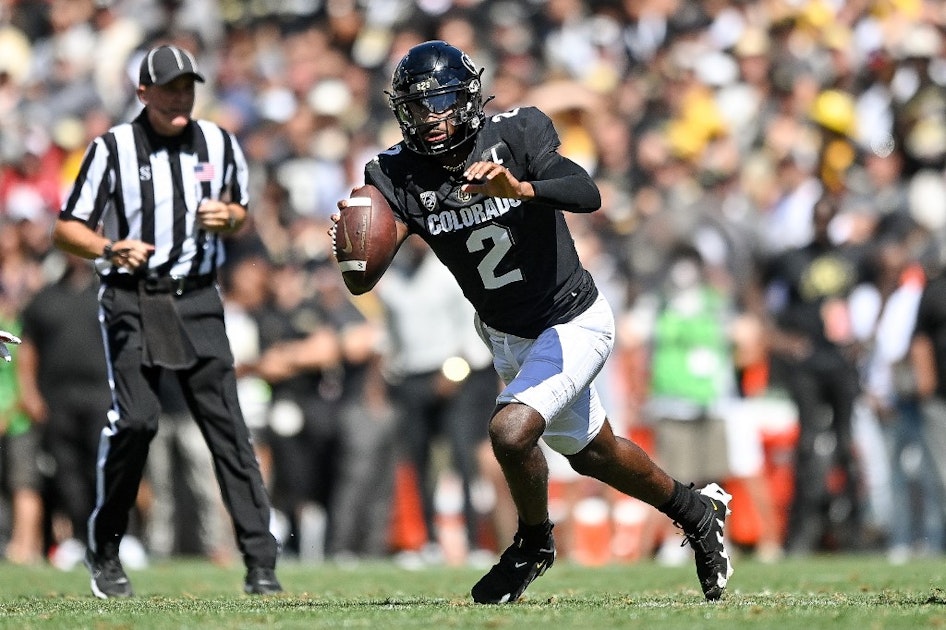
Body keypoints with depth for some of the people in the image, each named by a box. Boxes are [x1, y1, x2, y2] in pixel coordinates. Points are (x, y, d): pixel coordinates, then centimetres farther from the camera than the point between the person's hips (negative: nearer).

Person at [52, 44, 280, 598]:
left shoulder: (220, 144, 6)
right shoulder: (112, 149, -4)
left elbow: (242, 212, 19)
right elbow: (67, 228, -2)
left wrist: (230, 217, -5)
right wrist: (110, 250, -22)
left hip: (198, 302, 3)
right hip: (132, 303, -3)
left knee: (228, 423, -5)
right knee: (136, 420, -15)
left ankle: (261, 562, -4)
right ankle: (105, 554, 2)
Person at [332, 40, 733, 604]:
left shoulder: (515, 135, -21)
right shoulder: (400, 177, -13)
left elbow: (588, 195, -36)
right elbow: (361, 283, -21)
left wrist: (522, 188, -54)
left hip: (573, 324, -6)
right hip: (506, 336, 6)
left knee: (511, 431, -24)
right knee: (593, 455, 20)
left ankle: (535, 541, 6)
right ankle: (696, 509, 47)